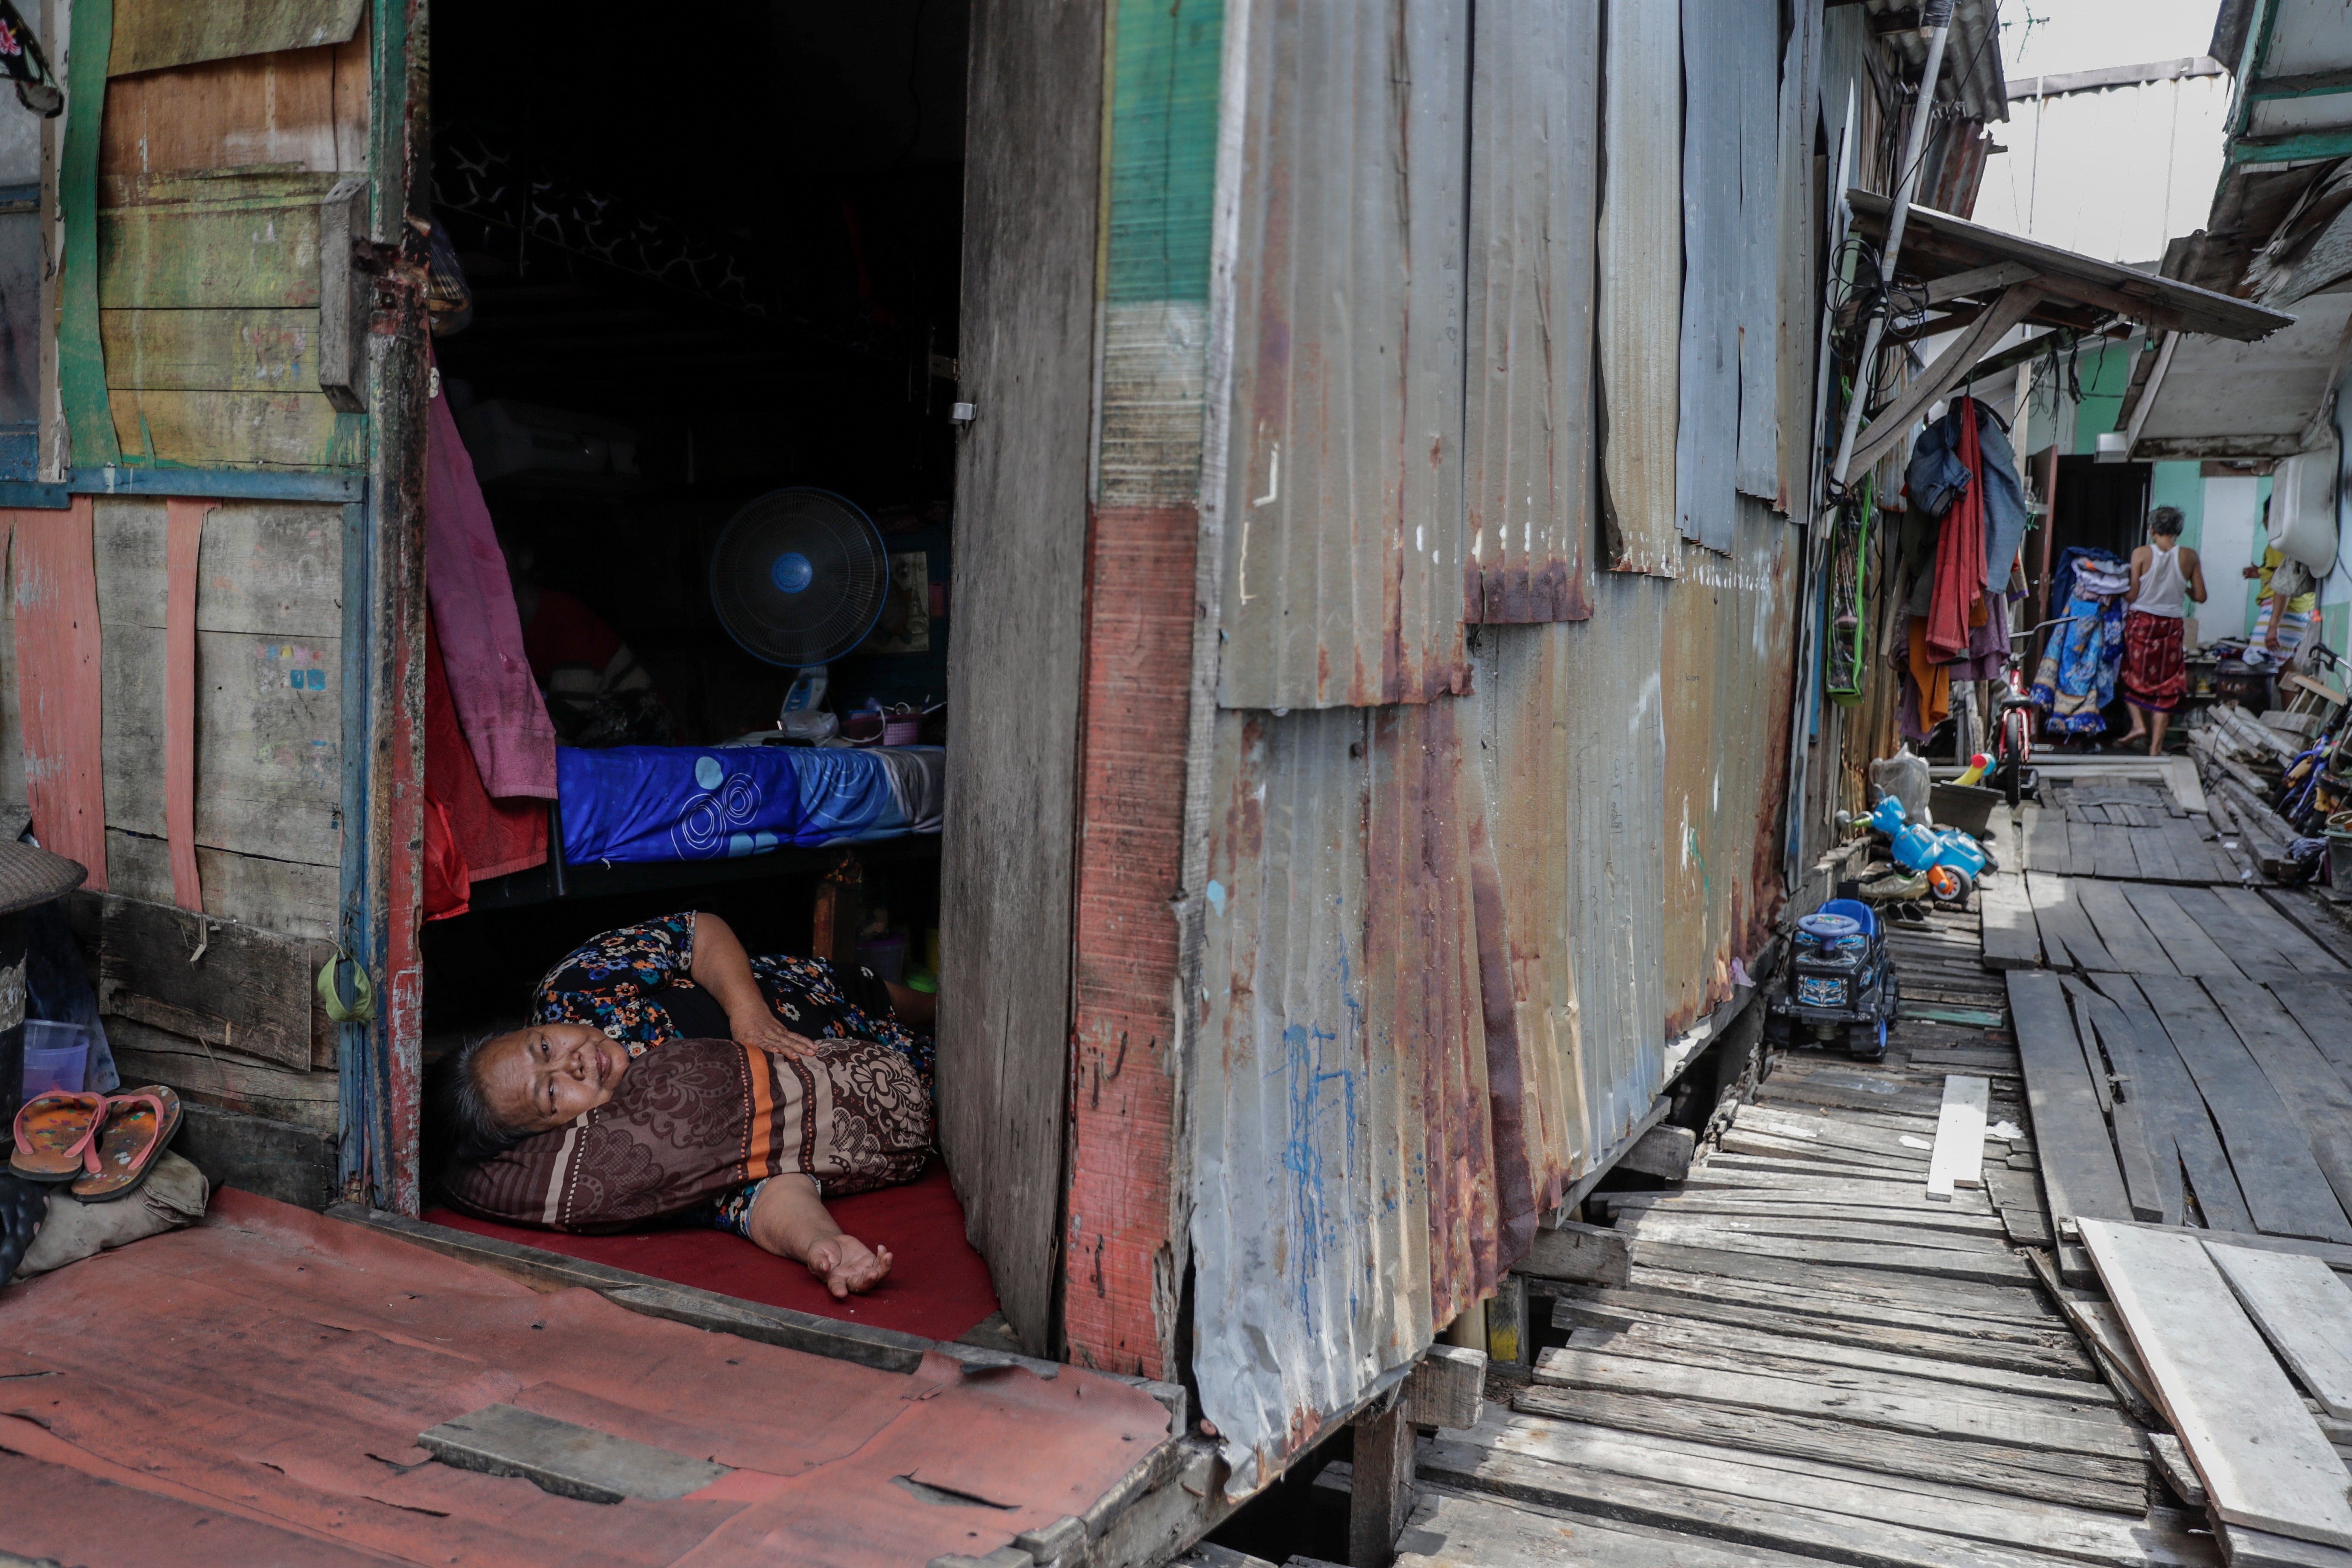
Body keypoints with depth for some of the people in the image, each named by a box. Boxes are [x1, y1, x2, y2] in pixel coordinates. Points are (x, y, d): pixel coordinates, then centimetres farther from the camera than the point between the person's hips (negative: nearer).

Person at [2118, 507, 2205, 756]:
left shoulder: (2142, 554, -8)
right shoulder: (2189, 557, -3)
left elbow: (2132, 595, -8)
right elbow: (2200, 597, 1)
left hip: (2142, 622, -1)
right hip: (2172, 626, 1)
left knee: (2134, 677, 20)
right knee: (2165, 687, 6)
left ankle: (2138, 723, 2)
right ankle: (2156, 746, 6)